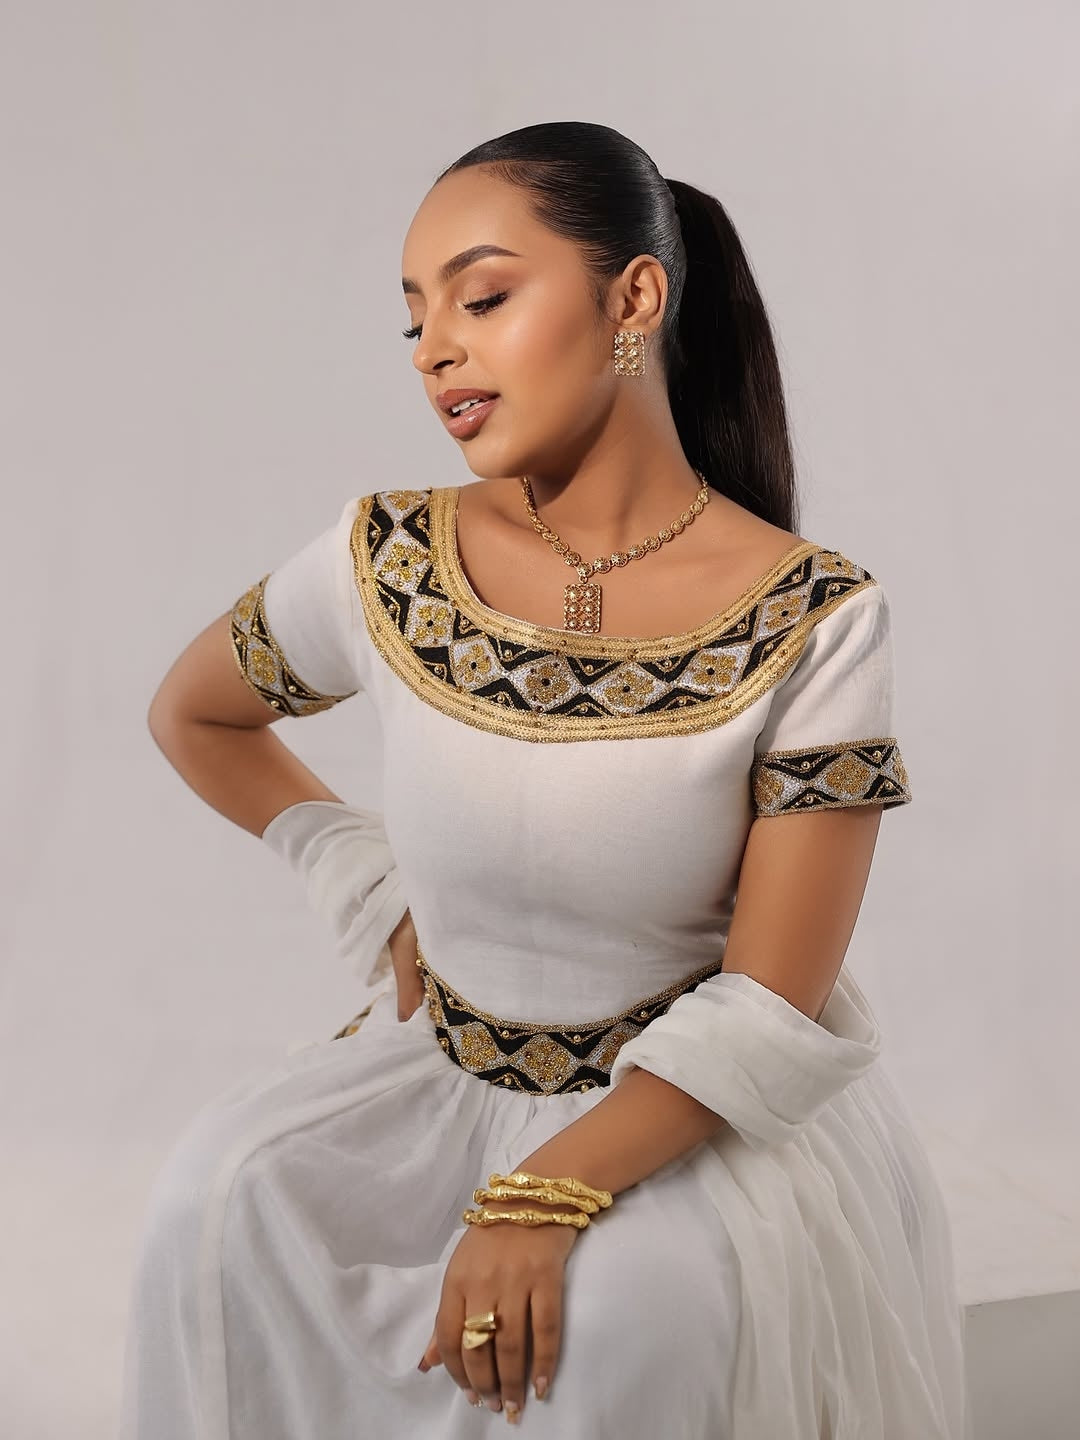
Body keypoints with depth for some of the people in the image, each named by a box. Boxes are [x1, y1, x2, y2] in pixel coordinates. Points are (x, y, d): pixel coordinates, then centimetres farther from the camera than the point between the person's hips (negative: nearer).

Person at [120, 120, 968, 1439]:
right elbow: (191, 714, 12)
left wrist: (547, 1195, -29)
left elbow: (771, 1012, -16)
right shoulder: (389, 562, -8)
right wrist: (375, 900, 2)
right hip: (437, 1066, 3)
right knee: (226, 1200, -23)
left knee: (632, 1301, -31)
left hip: (703, 1102, -2)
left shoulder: (813, 620, -16)